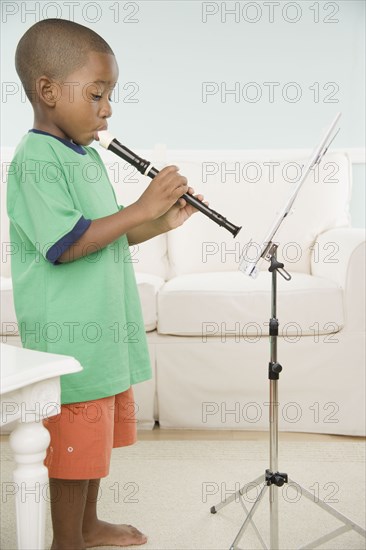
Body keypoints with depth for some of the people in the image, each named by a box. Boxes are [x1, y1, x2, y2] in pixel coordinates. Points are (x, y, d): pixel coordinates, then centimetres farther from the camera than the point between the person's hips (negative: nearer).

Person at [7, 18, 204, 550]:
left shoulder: (87, 156, 13)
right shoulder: (35, 159, -16)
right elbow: (66, 244, -25)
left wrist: (163, 221, 4)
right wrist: (140, 209, -22)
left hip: (108, 330, 9)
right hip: (68, 337, -9)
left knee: (97, 439, 21)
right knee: (73, 445, 4)